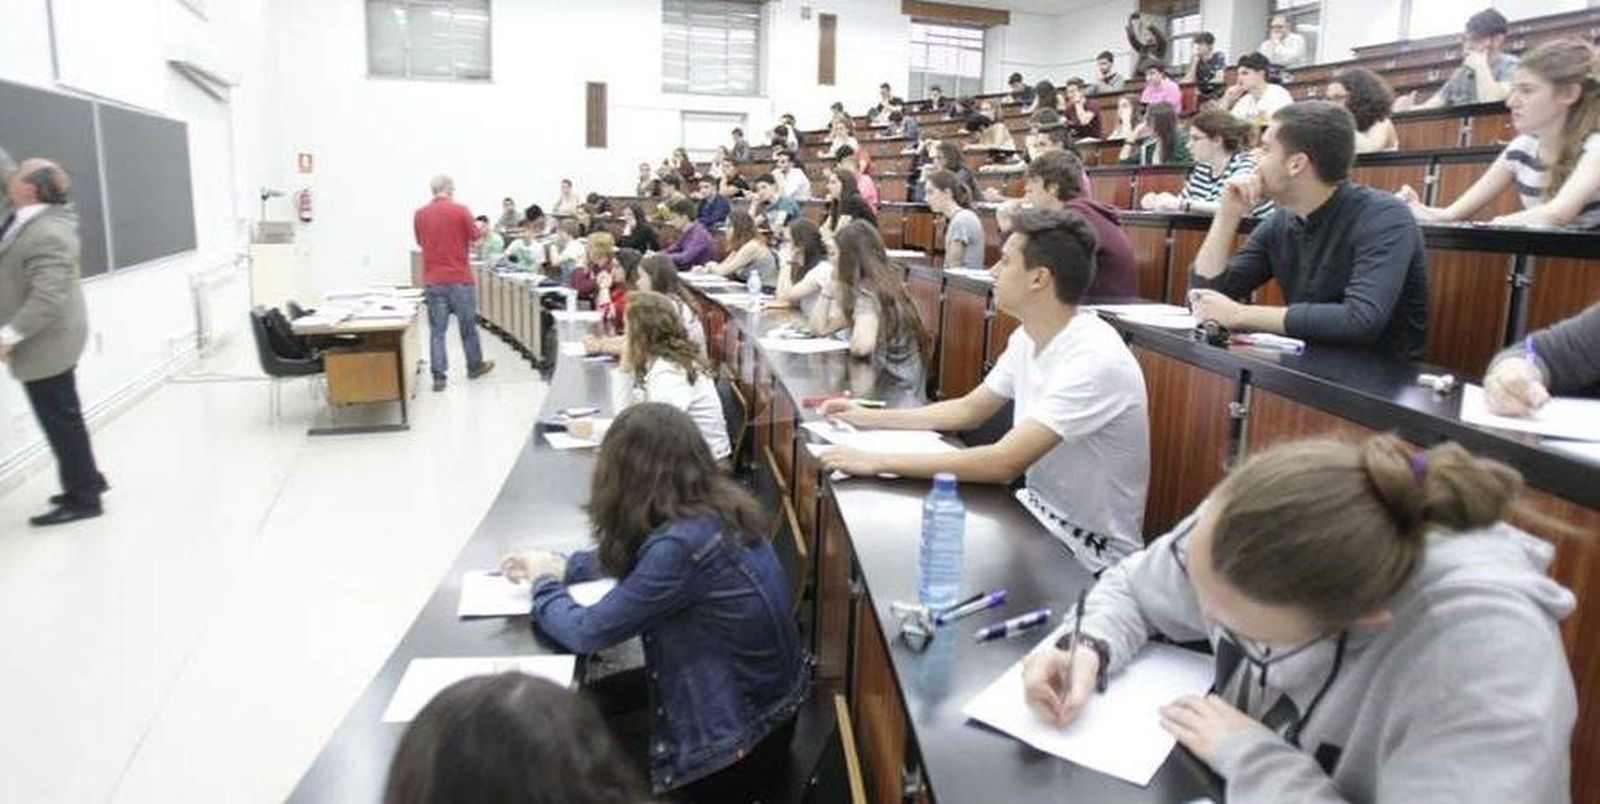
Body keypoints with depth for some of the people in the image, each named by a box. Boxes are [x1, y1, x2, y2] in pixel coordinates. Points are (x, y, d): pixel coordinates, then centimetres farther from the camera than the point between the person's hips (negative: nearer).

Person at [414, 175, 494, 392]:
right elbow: (475, 238, -1)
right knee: (468, 325, 13)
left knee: (437, 329, 4)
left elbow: (420, 242, 15)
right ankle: (474, 366, 28)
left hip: (432, 280, 3)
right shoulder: (460, 211, -9)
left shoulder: (420, 215, 3)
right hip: (459, 278, -2)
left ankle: (439, 376, 1)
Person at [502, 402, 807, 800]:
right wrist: (563, 565, 9)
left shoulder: (682, 544, -31)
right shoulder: (716, 507, -5)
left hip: (738, 740, -7)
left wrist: (544, 583, -2)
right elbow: (632, 554, 16)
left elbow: (586, 632, -20)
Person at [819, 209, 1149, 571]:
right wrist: (870, 418, 6)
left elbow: (1004, 462, -32)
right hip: (1039, 510, 7)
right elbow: (969, 410, 13)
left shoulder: (1096, 361, -27)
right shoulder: (1028, 337, 0)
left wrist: (880, 462, -30)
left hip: (1088, 550, -7)